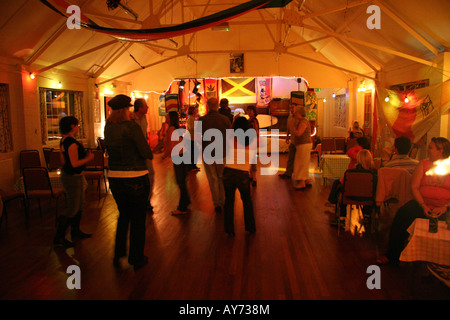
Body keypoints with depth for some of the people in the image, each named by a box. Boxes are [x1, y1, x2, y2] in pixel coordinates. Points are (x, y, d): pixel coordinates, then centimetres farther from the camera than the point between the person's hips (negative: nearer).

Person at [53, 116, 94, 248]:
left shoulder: (64, 141, 9)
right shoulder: (72, 142, -22)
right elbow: (75, 163, -25)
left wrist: (85, 155, 10)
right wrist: (89, 158, -11)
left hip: (68, 174, 10)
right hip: (72, 178, -10)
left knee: (79, 205, 20)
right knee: (72, 210, -2)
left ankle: (75, 231, 33)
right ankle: (58, 238, 8)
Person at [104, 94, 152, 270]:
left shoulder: (108, 127, 2)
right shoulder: (132, 126, -15)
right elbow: (147, 153, -14)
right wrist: (149, 153, 6)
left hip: (114, 177, 6)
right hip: (135, 178, -5)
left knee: (123, 215, 24)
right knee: (138, 219, 10)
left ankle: (118, 254, 30)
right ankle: (136, 259, 21)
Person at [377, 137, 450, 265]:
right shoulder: (424, 164, 13)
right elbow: (414, 186, 5)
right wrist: (423, 205, -10)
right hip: (422, 203, 2)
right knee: (403, 213, -26)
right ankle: (392, 255, -17)